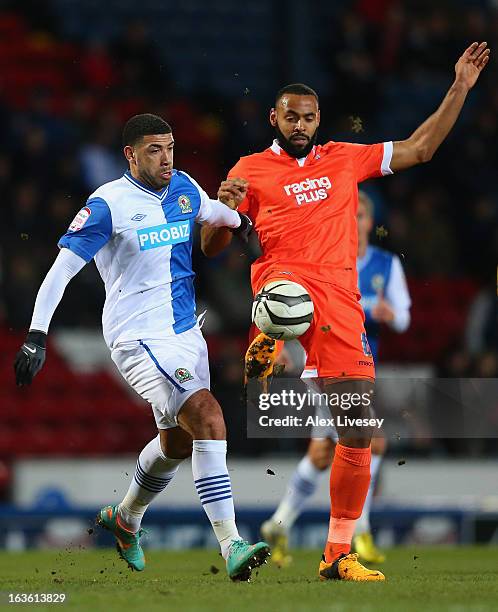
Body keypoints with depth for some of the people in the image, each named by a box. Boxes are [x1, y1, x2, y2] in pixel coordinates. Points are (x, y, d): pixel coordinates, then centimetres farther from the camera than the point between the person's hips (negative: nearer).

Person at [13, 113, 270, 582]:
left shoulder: (183, 188, 6)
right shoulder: (109, 204, -14)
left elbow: (211, 211, 31)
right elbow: (64, 267, -15)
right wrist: (36, 335, -21)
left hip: (185, 331, 8)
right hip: (138, 338, -8)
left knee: (178, 442, 19)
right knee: (207, 417, -23)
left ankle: (125, 519, 47)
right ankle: (231, 548, -25)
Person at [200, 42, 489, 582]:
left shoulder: (344, 158, 19)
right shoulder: (252, 170, 11)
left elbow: (419, 149, 24)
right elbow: (212, 248, 11)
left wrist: (459, 90, 18)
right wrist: (224, 207, -10)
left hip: (341, 299, 3)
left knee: (358, 428, 0)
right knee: (287, 302, -48)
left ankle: (338, 554, 8)